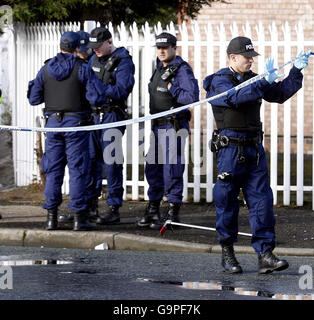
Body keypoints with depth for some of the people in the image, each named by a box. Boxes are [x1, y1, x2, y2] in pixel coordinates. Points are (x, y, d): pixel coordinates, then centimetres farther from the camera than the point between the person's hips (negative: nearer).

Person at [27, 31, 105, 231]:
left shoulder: (46, 69, 4)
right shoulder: (82, 68, -8)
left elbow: (34, 99, 5)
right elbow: (96, 97, -14)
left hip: (53, 123, 3)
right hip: (76, 124, -3)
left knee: (53, 170, 8)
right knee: (77, 170, 0)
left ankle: (51, 217, 7)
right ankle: (79, 217, -1)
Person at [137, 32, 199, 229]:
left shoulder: (182, 69, -12)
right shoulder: (160, 69, 14)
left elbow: (192, 97, -23)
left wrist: (171, 88, -17)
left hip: (175, 127, -9)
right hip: (158, 125, 9)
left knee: (172, 170, -6)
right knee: (153, 169, 12)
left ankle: (173, 214, 1)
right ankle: (153, 211, 22)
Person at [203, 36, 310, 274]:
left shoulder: (253, 80, 14)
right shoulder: (219, 81, -6)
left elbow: (279, 94, 14)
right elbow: (236, 97, -24)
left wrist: (296, 72, 3)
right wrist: (264, 82, -28)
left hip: (254, 149, 6)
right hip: (230, 149, -6)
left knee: (262, 200, -3)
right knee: (227, 202, 1)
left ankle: (265, 254, -5)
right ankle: (227, 254, 14)